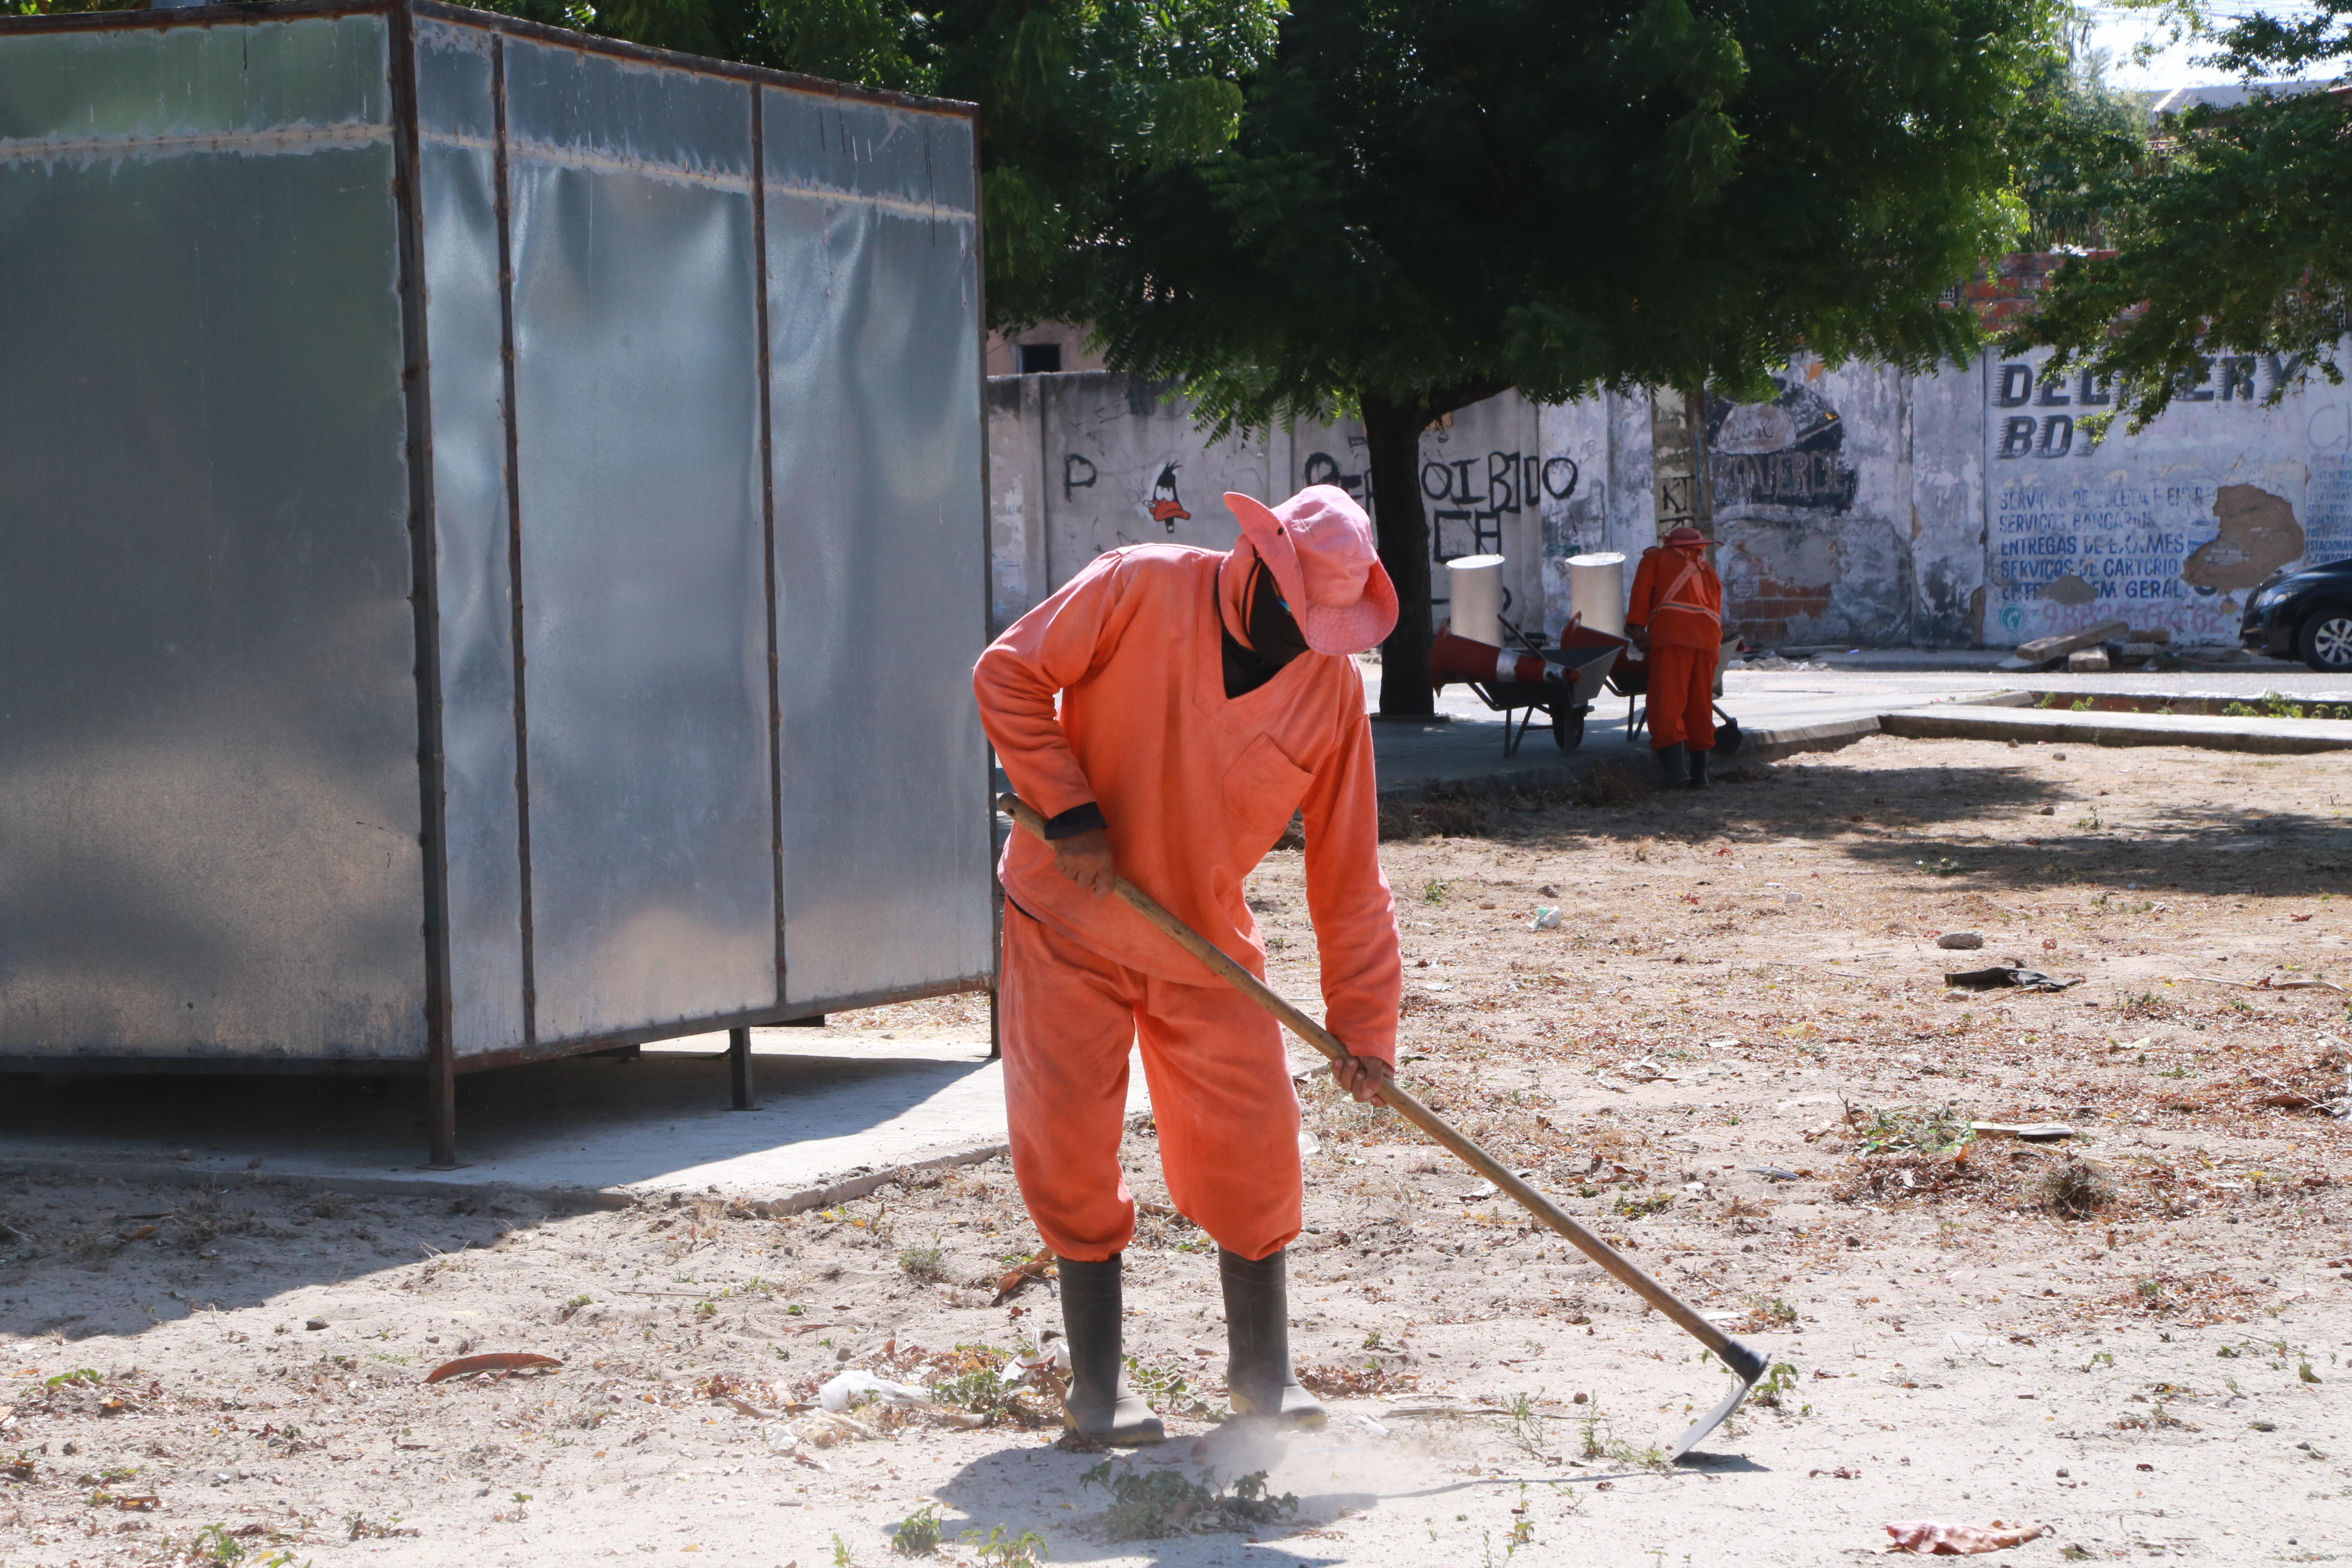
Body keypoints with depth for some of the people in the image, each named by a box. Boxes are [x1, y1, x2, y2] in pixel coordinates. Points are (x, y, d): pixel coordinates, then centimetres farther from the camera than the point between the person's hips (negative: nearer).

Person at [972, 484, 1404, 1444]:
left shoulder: (1332, 687, -7)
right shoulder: (1141, 590, -15)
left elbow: (1349, 871, -4)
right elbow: (1008, 676, -10)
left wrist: (1364, 1023, -7)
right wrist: (1068, 810, -19)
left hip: (1204, 941, 3)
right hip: (1068, 919, -2)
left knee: (1252, 1144, -2)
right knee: (1069, 1144, -3)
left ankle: (1262, 1367, 16)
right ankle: (1097, 1378, 9)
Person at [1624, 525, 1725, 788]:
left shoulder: (1656, 557, 23)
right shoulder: (1708, 571, 34)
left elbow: (1642, 589, 7)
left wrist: (1637, 627, 2)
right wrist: (1717, 647, 24)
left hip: (1673, 630, -5)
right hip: (1709, 636, 5)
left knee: (1666, 700, -9)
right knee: (1700, 704, 10)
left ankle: (1674, 766, -22)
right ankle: (1699, 773, 11)